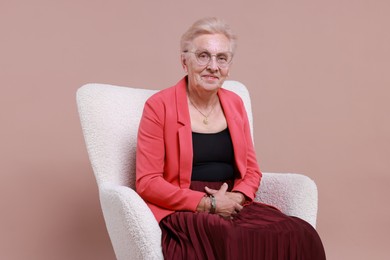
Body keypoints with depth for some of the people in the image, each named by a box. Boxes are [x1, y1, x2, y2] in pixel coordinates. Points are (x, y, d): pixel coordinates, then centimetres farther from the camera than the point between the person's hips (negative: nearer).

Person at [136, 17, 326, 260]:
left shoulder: (235, 103, 12)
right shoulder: (159, 106, -5)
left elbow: (252, 171, 16)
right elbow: (147, 182, -9)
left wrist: (235, 198, -7)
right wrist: (208, 203, -14)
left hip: (232, 207, 6)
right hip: (183, 213, -5)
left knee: (300, 236, -21)